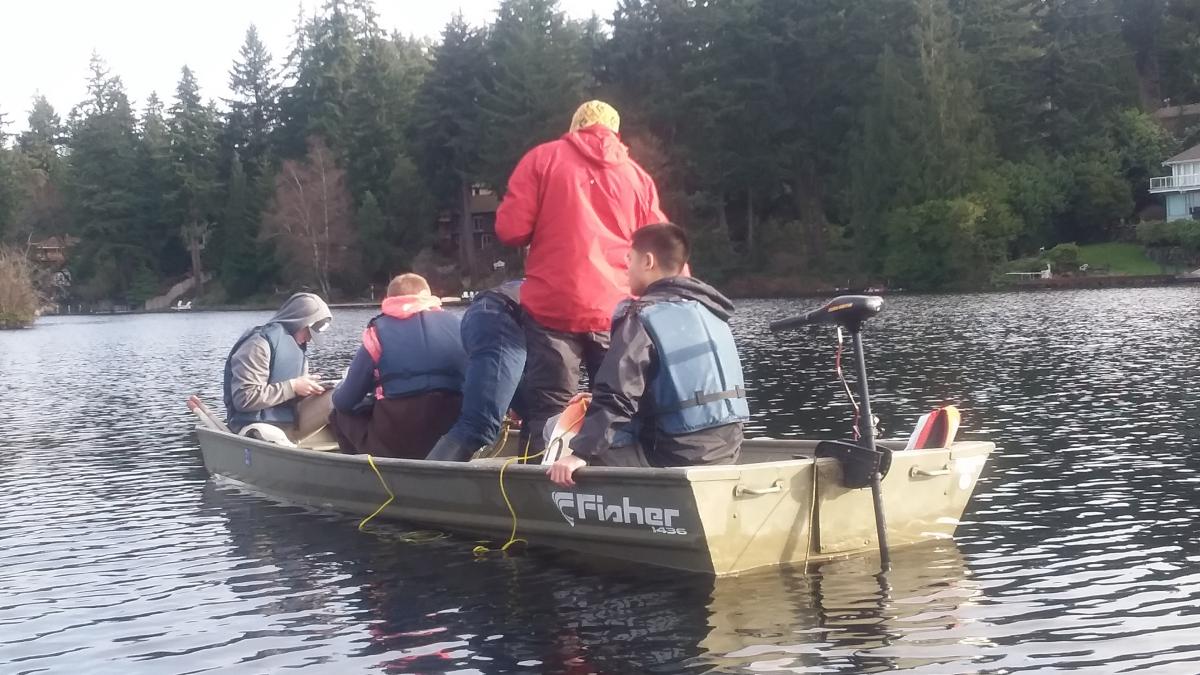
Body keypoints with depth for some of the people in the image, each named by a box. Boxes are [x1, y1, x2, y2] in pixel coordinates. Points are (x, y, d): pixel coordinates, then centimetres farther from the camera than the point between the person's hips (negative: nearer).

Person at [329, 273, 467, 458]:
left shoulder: (379, 329, 5)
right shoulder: (453, 323, 12)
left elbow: (345, 402, 10)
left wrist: (338, 392, 33)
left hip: (396, 445, -2)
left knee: (340, 414, 24)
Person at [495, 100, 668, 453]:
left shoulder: (543, 158, 6)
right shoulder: (637, 175, 13)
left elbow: (511, 230, -3)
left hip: (553, 308, -2)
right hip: (618, 312, 3)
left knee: (549, 412, -2)